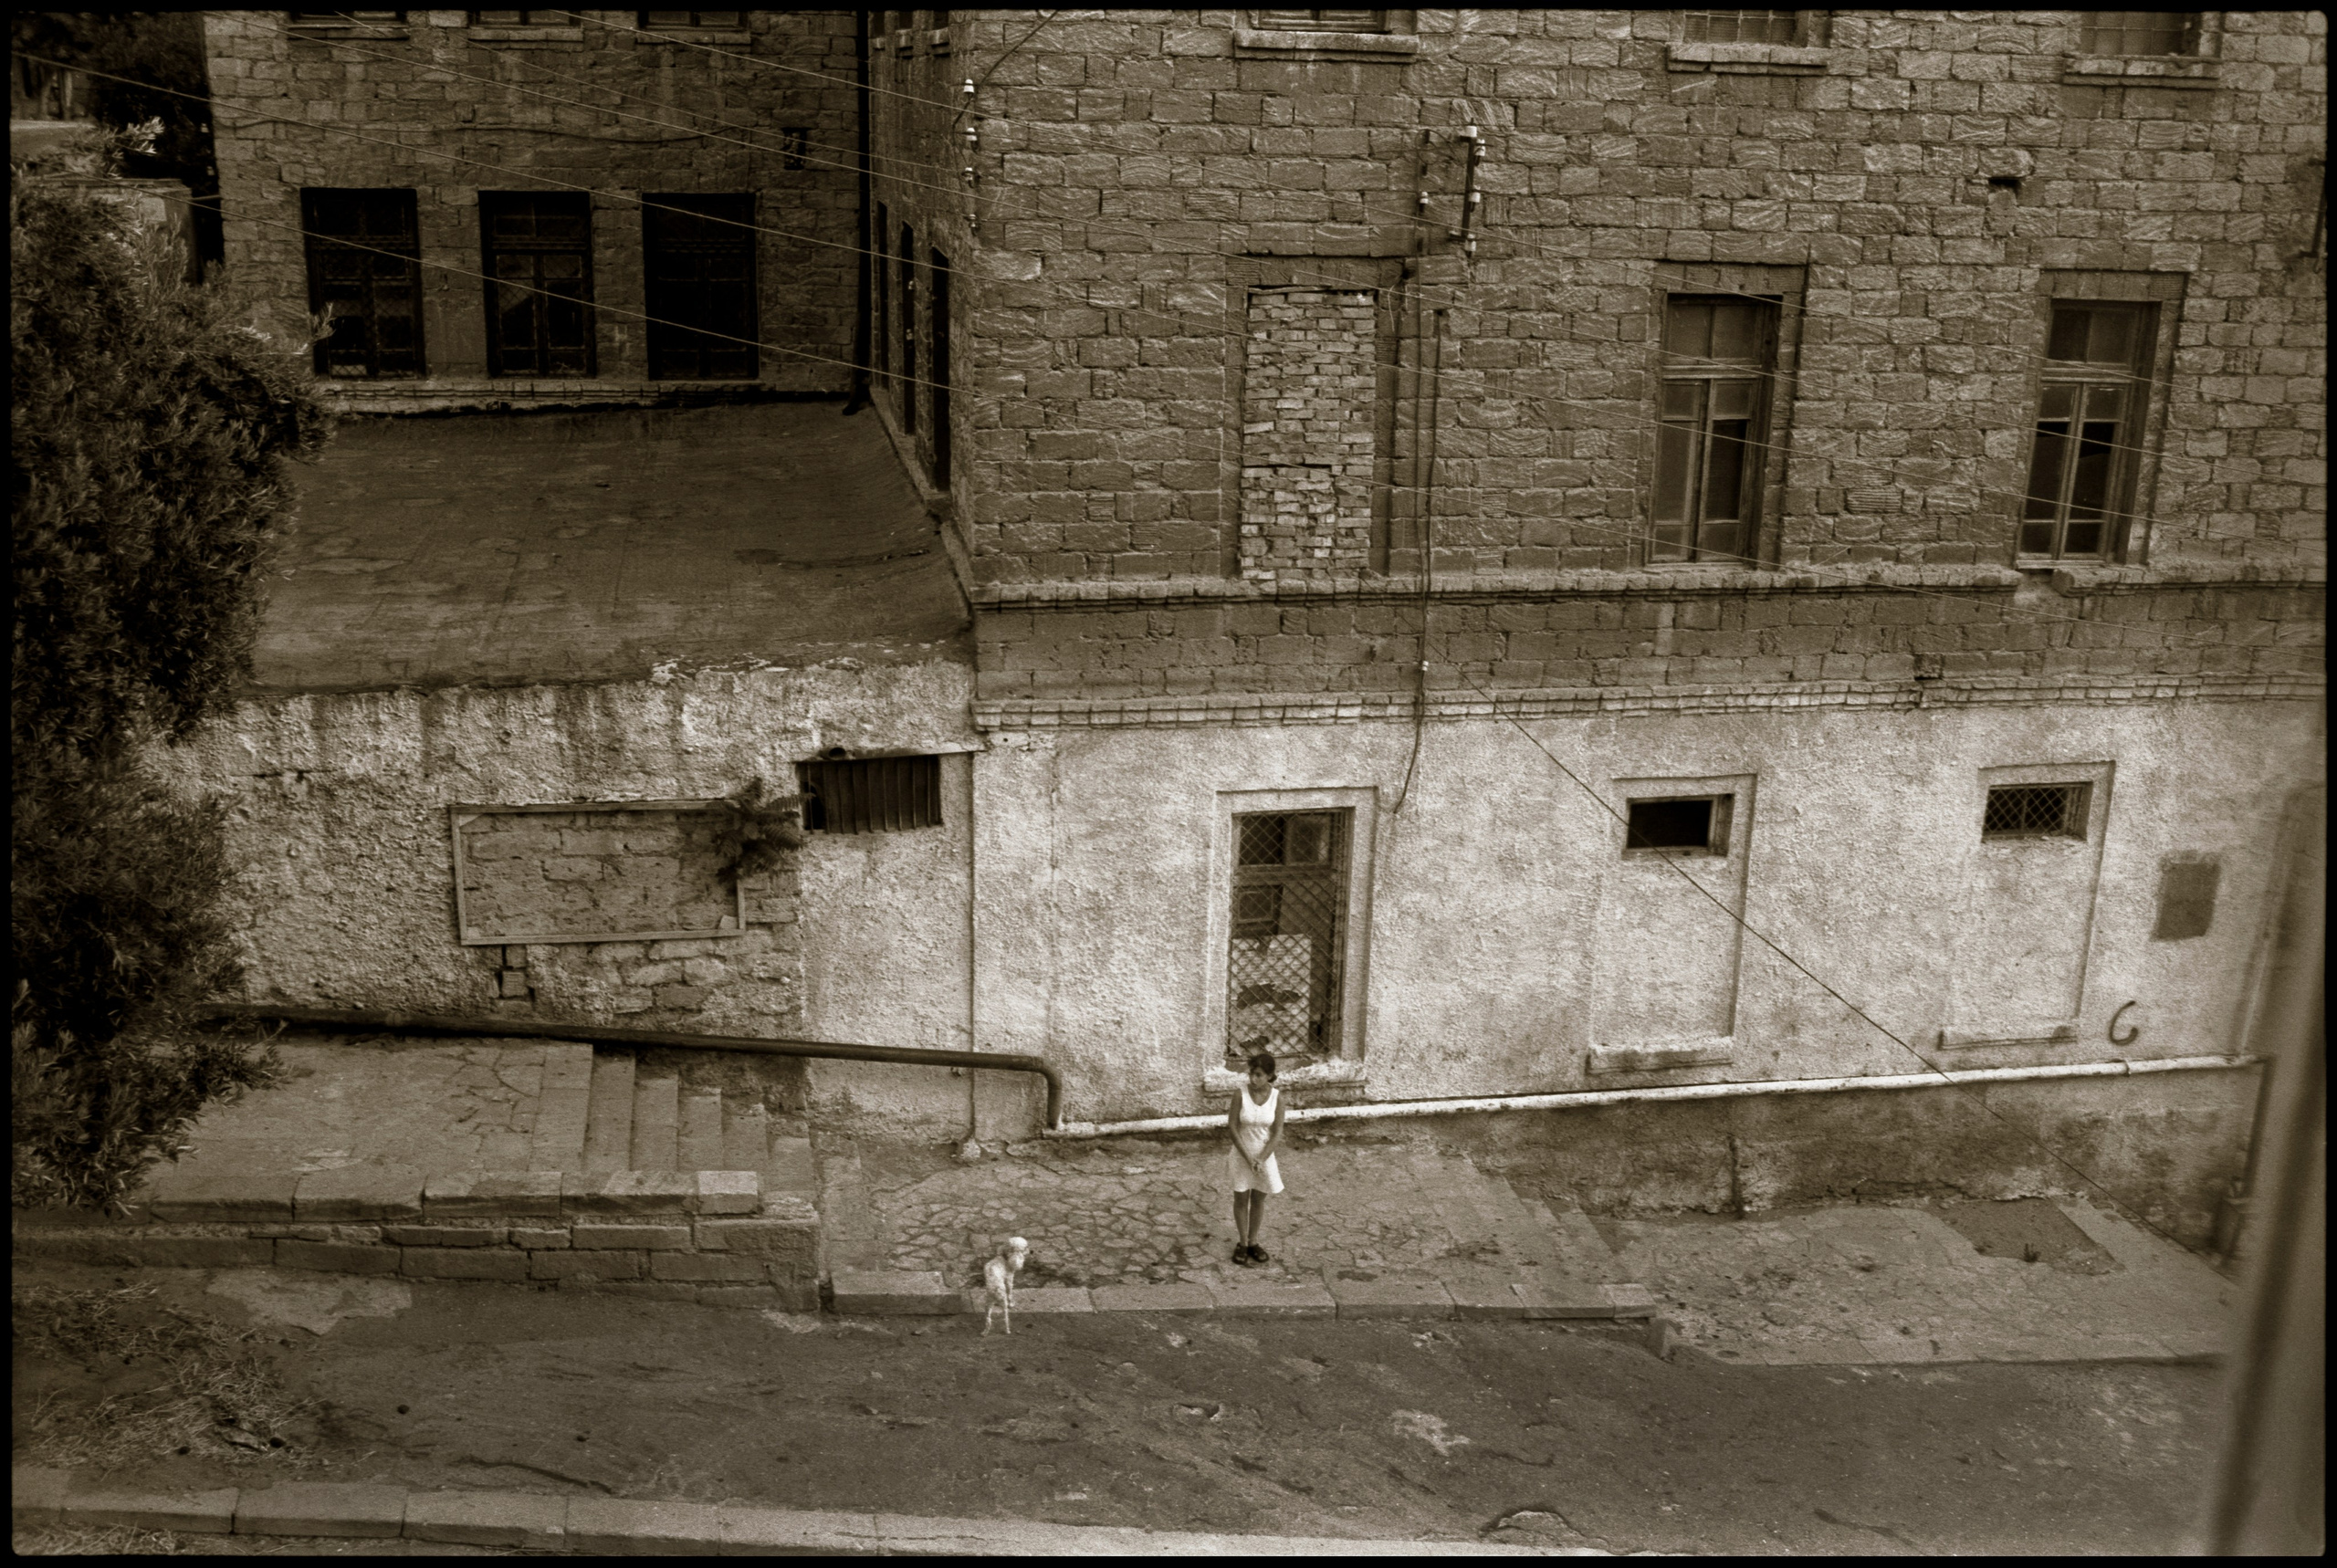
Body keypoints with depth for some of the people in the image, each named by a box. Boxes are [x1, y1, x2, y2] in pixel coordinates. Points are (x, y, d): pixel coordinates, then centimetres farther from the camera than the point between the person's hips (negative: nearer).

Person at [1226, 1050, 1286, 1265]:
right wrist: (1248, 1158, -17)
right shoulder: (1240, 1094, -17)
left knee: (1259, 1199, 13)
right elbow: (1232, 1128, -13)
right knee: (1241, 1199, 9)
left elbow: (1277, 1133, -9)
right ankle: (1241, 1242, 24)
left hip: (1265, 1155, 1)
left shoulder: (1277, 1097, -12)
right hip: (1241, 1153, -1)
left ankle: (1253, 1241, 28)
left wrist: (1261, 1160, -16)